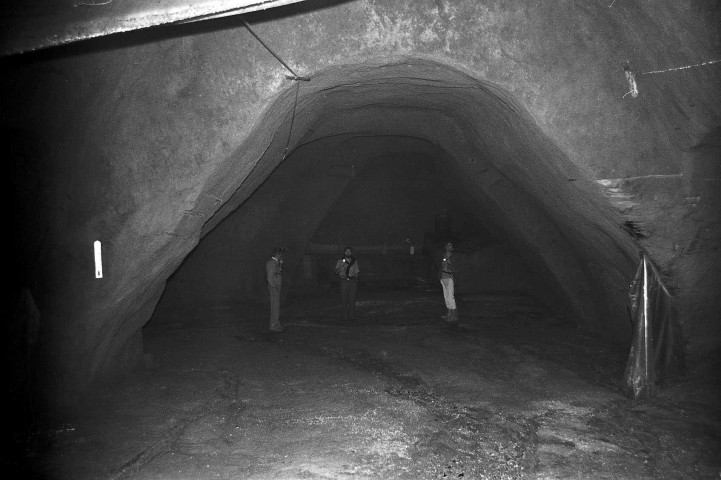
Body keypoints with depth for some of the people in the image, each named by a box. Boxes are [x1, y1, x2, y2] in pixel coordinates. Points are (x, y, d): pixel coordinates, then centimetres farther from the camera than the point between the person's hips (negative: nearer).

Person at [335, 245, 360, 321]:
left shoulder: (354, 261, 11)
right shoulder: (340, 261, 4)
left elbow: (356, 273, 15)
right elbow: (336, 272, -4)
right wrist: (341, 266, -18)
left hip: (353, 281, 2)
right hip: (344, 281, -2)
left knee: (352, 299, -2)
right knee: (344, 299, -4)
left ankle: (352, 316, 3)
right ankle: (345, 316, 1)